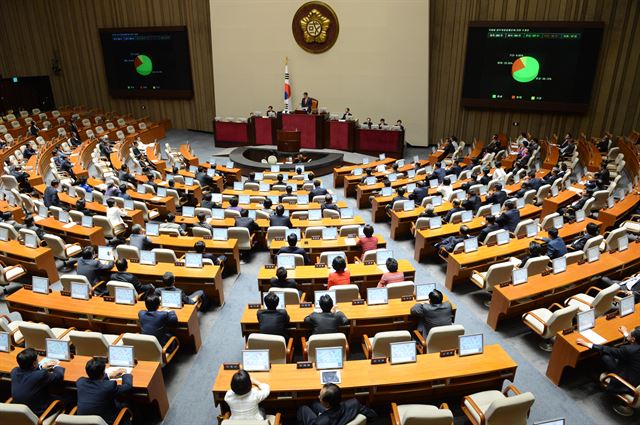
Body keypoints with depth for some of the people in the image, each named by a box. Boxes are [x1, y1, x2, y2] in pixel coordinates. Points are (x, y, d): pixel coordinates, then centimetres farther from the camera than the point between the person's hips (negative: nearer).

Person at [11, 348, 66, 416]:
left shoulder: (14, 372, -12)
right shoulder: (41, 375, -30)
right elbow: (59, 376, -12)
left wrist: (41, 367, 14)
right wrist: (56, 366, 7)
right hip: (37, 414, -7)